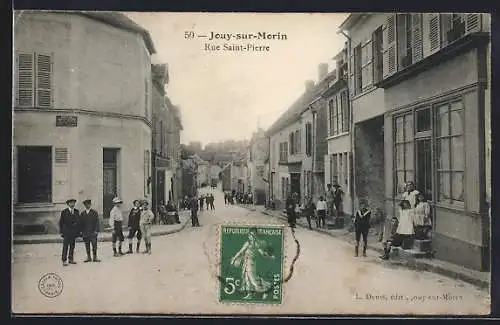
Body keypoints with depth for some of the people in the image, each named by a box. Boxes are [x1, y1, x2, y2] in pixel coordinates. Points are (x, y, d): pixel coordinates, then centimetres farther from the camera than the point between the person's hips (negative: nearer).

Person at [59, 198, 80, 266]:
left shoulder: (76, 212, 10)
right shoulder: (64, 212, 1)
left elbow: (78, 221, 11)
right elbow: (61, 222, 1)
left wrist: (78, 231, 5)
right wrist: (61, 231, -4)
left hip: (74, 232, 4)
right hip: (66, 232, -4)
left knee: (72, 246, 7)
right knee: (65, 246, -4)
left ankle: (71, 259, 15)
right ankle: (64, 260, -1)